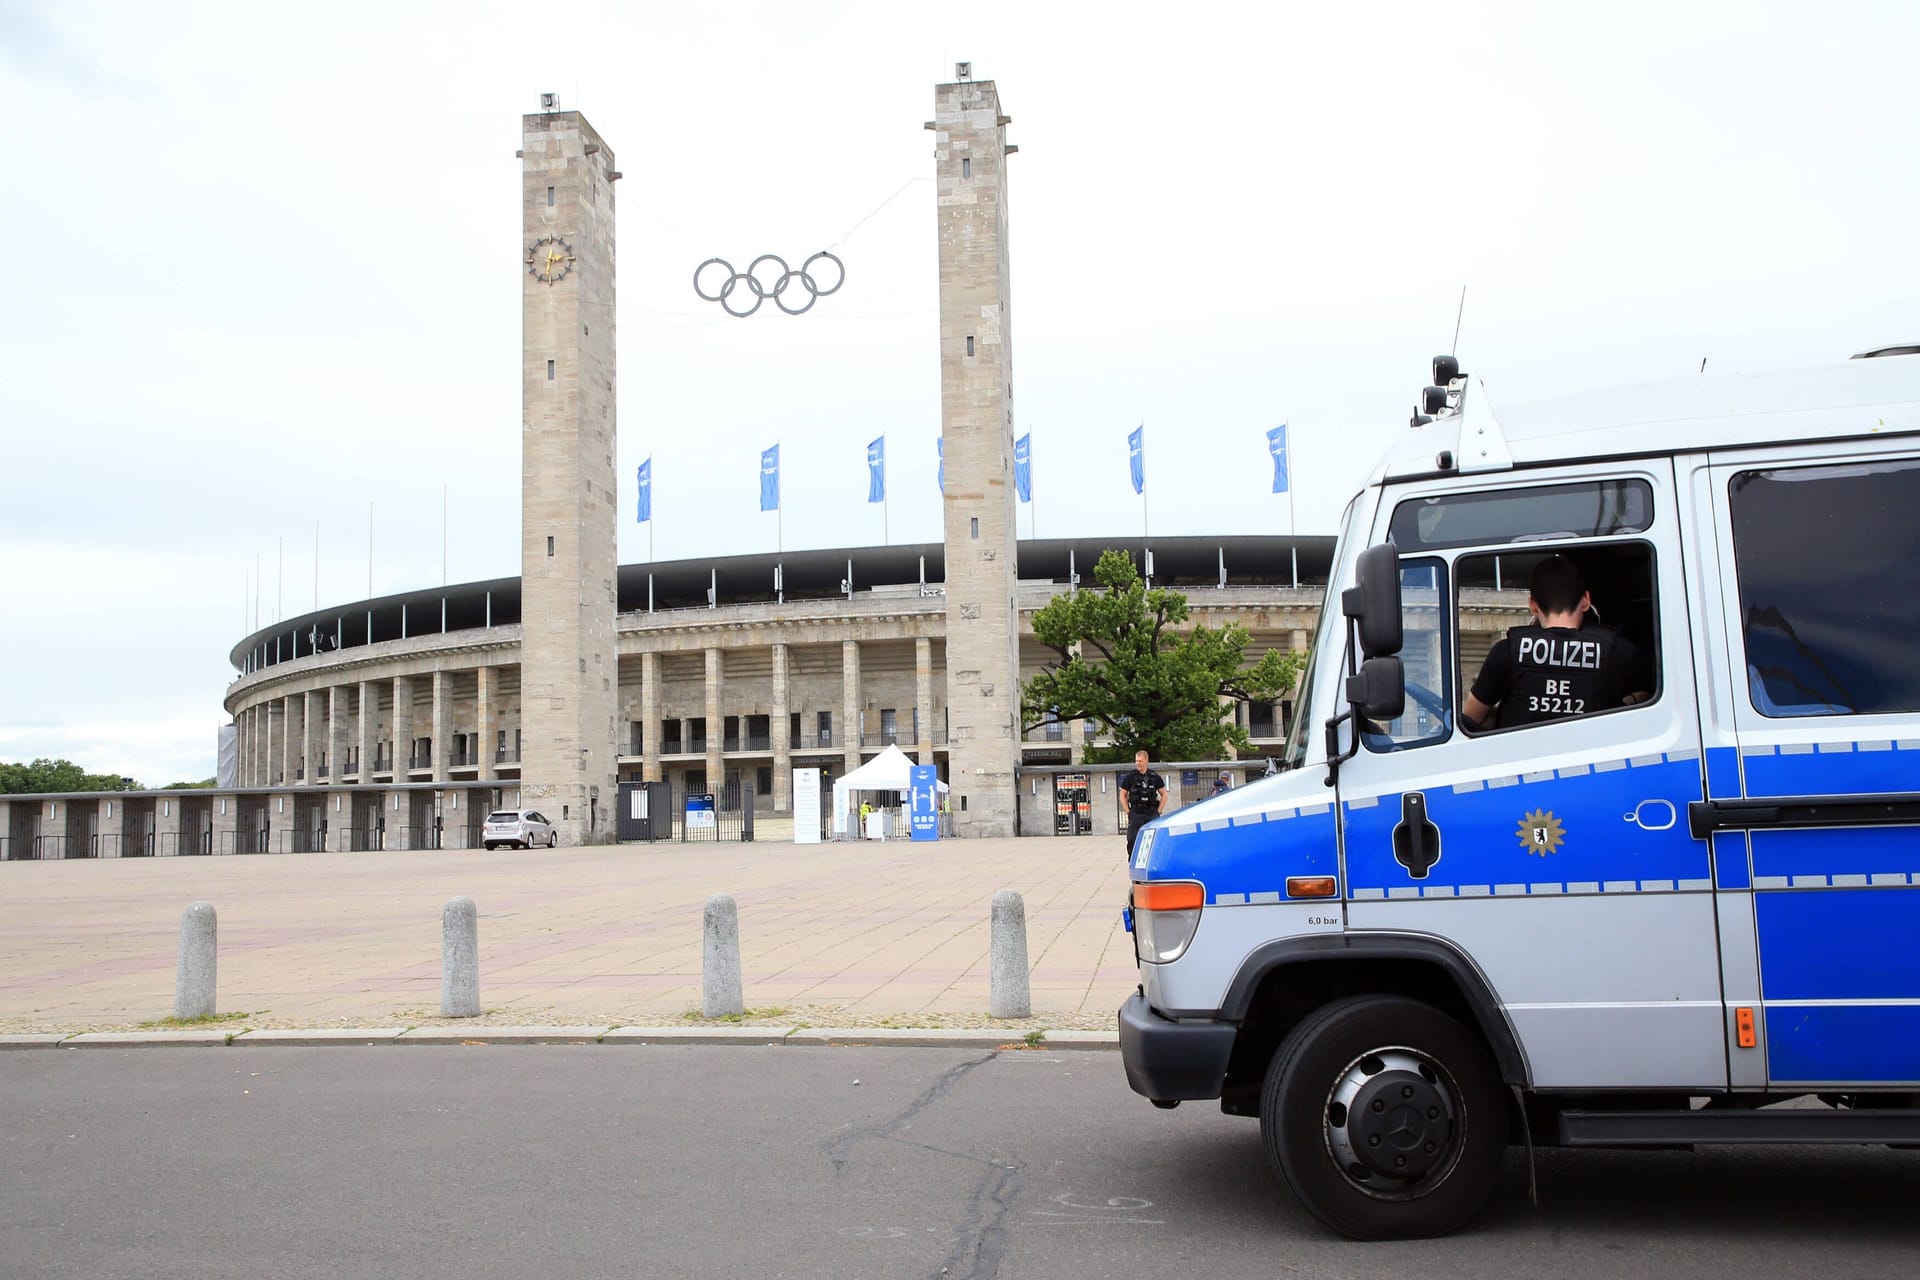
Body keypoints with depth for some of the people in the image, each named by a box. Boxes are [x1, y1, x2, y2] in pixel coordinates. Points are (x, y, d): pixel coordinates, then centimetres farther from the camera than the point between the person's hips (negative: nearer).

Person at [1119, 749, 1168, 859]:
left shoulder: (1155, 777, 7)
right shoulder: (1130, 777, 2)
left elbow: (1164, 794, 14)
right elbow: (1122, 795, 8)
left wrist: (1158, 811, 4)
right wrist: (1128, 812, -1)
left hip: (1152, 814, 2)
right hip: (1136, 815, -2)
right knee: (1133, 842, -8)